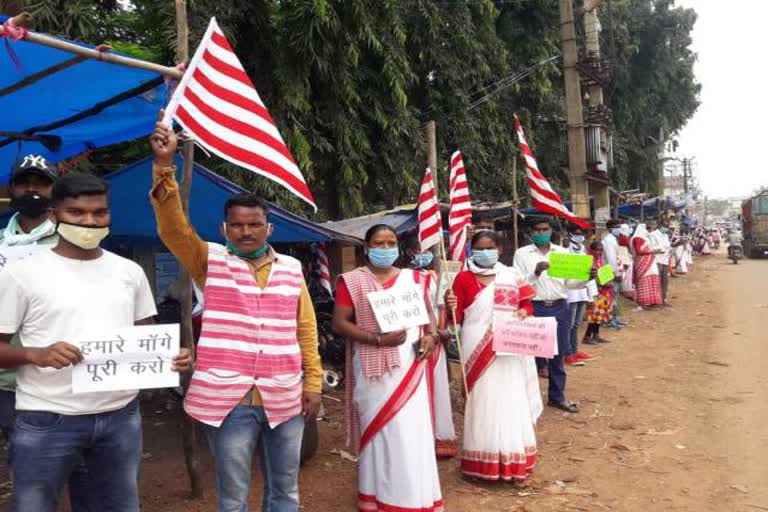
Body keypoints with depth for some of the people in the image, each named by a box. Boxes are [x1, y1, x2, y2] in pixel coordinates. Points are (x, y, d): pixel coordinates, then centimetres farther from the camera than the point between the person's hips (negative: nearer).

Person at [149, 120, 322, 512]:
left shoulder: (291, 269, 8)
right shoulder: (211, 262, 1)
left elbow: (306, 330, 9)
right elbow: (173, 227, -13)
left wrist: (313, 382, 5)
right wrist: (164, 166, -24)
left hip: (285, 399, 3)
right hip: (228, 399, -2)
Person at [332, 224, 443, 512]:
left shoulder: (413, 278, 10)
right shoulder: (352, 281, -1)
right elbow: (339, 324, -7)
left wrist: (431, 335, -4)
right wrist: (378, 339, -17)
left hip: (409, 367, 3)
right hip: (374, 369, -3)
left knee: (414, 429, 4)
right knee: (379, 430, 4)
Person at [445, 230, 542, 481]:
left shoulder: (512, 276, 7)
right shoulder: (464, 278, -3)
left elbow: (526, 304, 14)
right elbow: (457, 318, -3)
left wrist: (523, 313, -8)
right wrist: (452, 307, -24)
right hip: (480, 349, -3)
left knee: (512, 401, 9)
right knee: (484, 402, 0)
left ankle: (513, 459, 23)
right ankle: (484, 463, 11)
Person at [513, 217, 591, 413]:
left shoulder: (563, 252, 10)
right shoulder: (522, 254, 0)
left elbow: (569, 282, 7)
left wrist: (586, 277, -10)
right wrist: (535, 273, -22)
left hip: (560, 308, 4)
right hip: (534, 308, -3)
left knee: (559, 353, 12)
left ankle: (557, 395, 26)